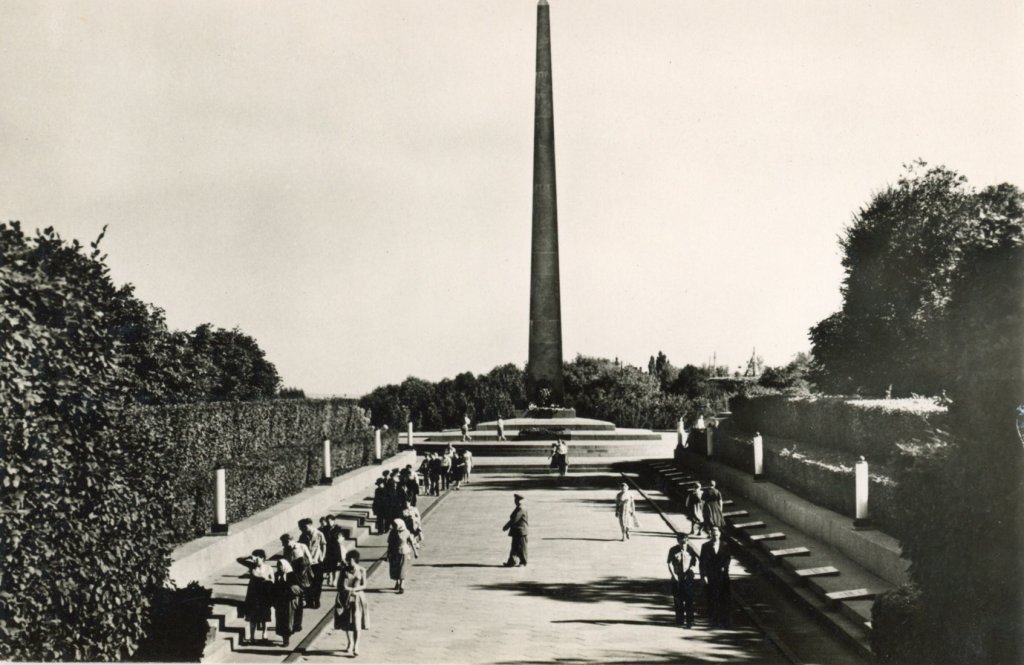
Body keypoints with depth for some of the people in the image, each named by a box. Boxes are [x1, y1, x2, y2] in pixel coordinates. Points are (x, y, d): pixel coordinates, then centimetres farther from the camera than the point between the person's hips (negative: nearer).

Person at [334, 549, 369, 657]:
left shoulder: (361, 570, -4)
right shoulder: (344, 569, 2)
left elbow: (364, 585, -4)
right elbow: (340, 583, 7)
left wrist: (354, 589, -19)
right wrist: (341, 590, -6)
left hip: (357, 597, -3)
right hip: (345, 598, 3)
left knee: (356, 622, -11)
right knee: (346, 622, 8)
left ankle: (356, 645, -7)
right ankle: (350, 643, 26)